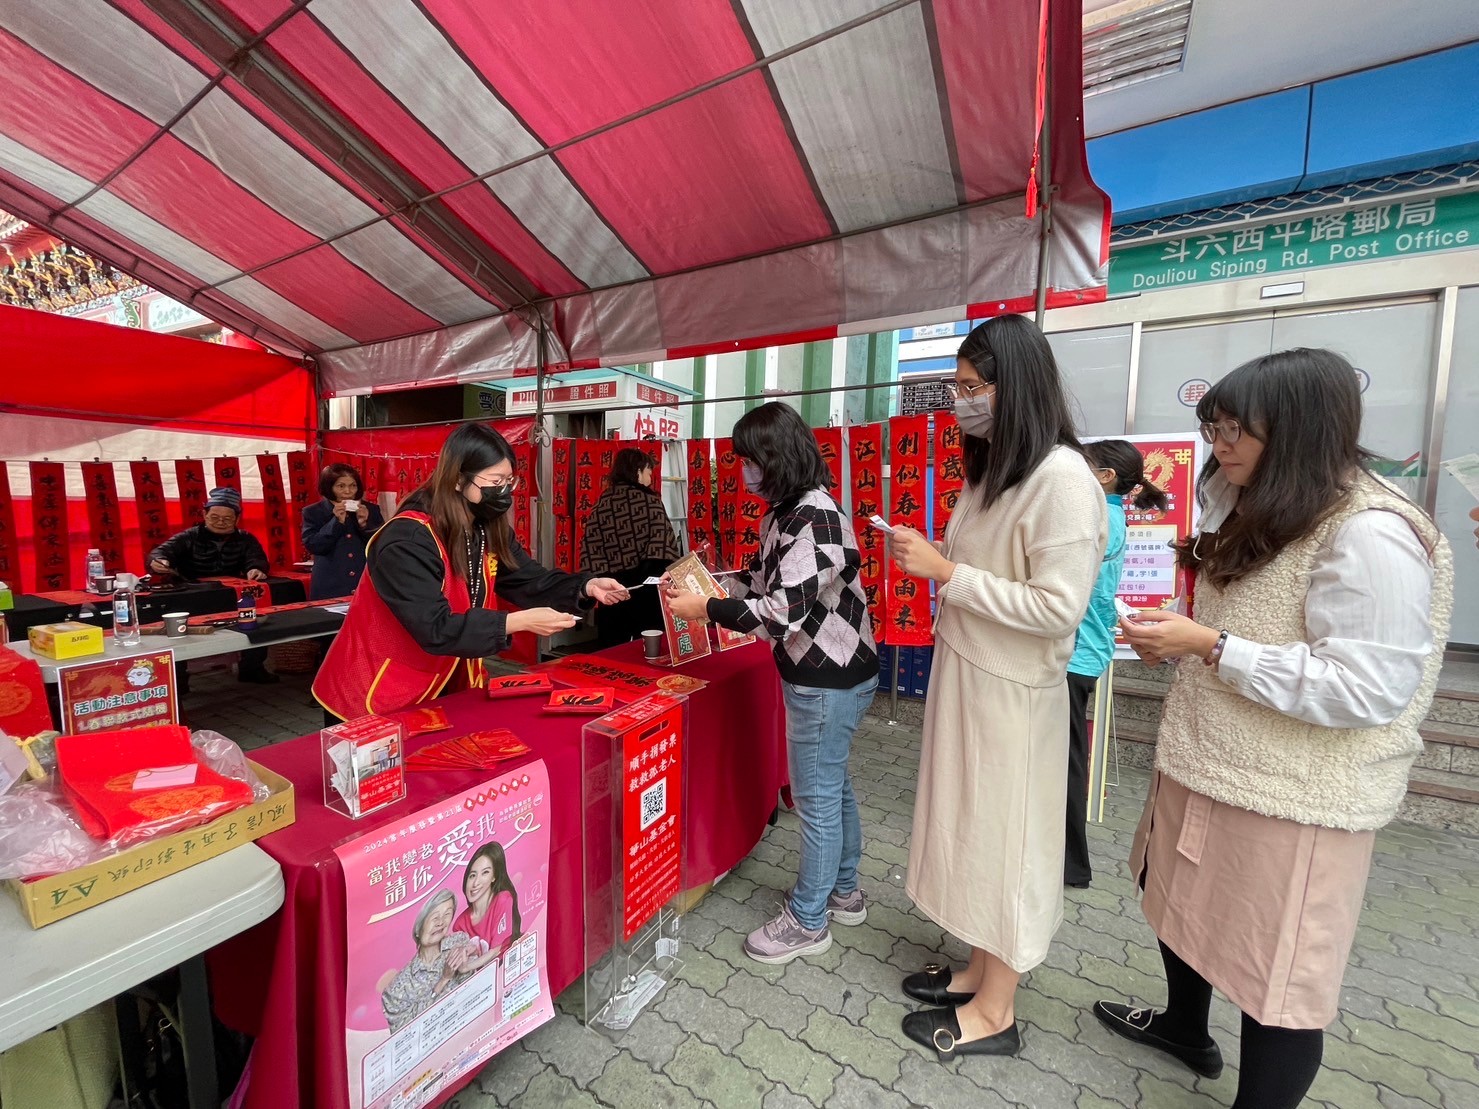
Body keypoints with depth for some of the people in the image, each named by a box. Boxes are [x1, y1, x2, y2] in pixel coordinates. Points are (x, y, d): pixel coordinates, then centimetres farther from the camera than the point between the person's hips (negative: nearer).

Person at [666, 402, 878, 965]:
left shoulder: (816, 518, -24)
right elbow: (764, 578, 13)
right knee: (833, 784, 22)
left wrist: (704, 609, -21)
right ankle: (843, 892, 42)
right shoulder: (786, 511, 6)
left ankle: (808, 921, 26)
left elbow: (783, 611, -28)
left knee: (816, 795, 6)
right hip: (820, 671, 10)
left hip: (828, 678, -10)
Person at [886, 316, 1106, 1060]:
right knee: (973, 826, 18)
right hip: (965, 675, 8)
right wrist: (930, 560, 3)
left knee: (1002, 835, 8)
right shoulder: (993, 469, 10)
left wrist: (945, 572, -21)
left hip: (1010, 692, -8)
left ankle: (995, 1014, 31)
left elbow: (1058, 607, -23)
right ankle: (980, 972, 40)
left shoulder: (1062, 479, -18)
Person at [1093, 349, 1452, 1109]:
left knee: (1275, 974, 7)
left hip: (1290, 796, -9)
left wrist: (1208, 646, -26)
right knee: (1185, 905, 26)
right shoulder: (1261, 510, 11)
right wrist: (1176, 637, 3)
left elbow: (1368, 689, -24)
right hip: (1207, 763, 10)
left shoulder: (1371, 534, -19)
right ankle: (1185, 1028, 51)